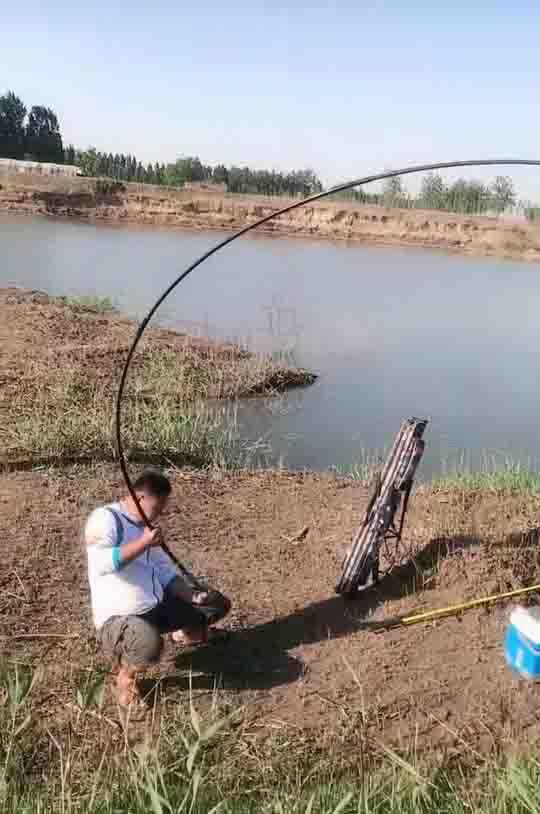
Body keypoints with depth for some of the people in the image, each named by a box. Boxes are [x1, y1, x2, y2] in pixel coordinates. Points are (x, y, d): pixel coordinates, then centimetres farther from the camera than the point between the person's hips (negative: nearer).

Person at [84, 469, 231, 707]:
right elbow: (101, 564, -34)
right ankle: (126, 674, -6)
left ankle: (188, 632, 40)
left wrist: (191, 595, -1)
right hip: (118, 619, -8)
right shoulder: (105, 518, -17)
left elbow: (164, 570, 12)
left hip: (157, 607, 8)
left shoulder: (146, 526, 10)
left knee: (218, 604, 9)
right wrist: (143, 543, -31)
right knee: (150, 644, -42)